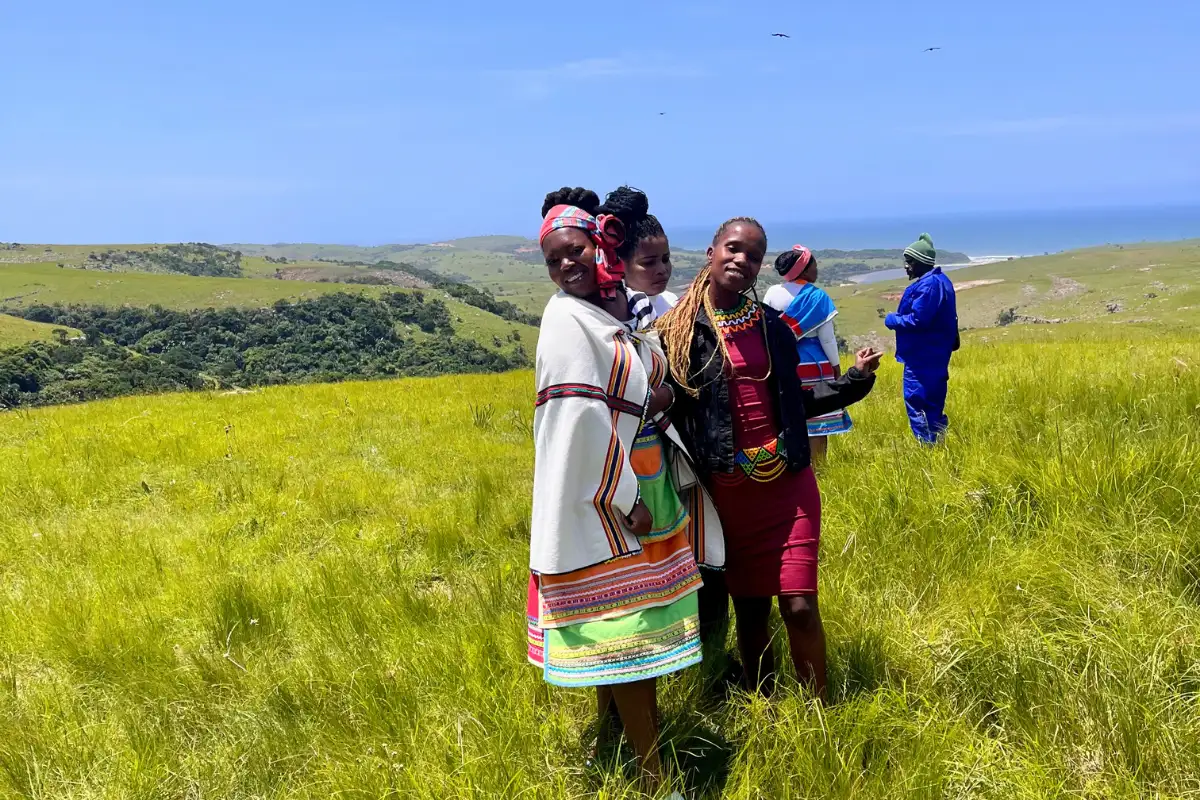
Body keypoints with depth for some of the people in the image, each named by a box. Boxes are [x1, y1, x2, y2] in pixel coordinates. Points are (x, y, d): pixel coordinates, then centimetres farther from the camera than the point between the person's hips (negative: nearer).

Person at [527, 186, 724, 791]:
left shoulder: (624, 306, 8)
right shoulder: (567, 320, -15)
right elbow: (581, 422, -20)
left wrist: (664, 397, -7)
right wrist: (624, 499, -18)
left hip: (647, 486, 7)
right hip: (603, 498, -7)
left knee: (628, 623, 16)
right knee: (630, 628, 0)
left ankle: (611, 736, 33)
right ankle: (653, 770, 11)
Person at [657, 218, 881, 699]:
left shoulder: (771, 326, 7)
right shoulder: (678, 330, -4)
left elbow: (793, 401, 15)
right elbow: (667, 406, -6)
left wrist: (855, 380, 10)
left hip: (788, 486, 2)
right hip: (727, 491, -2)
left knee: (800, 607, -4)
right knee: (749, 610, 10)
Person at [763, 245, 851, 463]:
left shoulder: (772, 293, 1)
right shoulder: (817, 295, -10)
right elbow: (826, 337, -9)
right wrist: (836, 366, 2)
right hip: (812, 364, -4)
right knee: (816, 418, 3)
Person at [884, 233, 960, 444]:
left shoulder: (928, 285, -20)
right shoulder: (940, 281, 14)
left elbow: (918, 320, -25)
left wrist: (891, 320, -10)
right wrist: (899, 317, 10)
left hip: (923, 356, -11)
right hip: (934, 353, 11)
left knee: (916, 402, -7)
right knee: (933, 402, 15)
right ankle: (938, 443, 21)